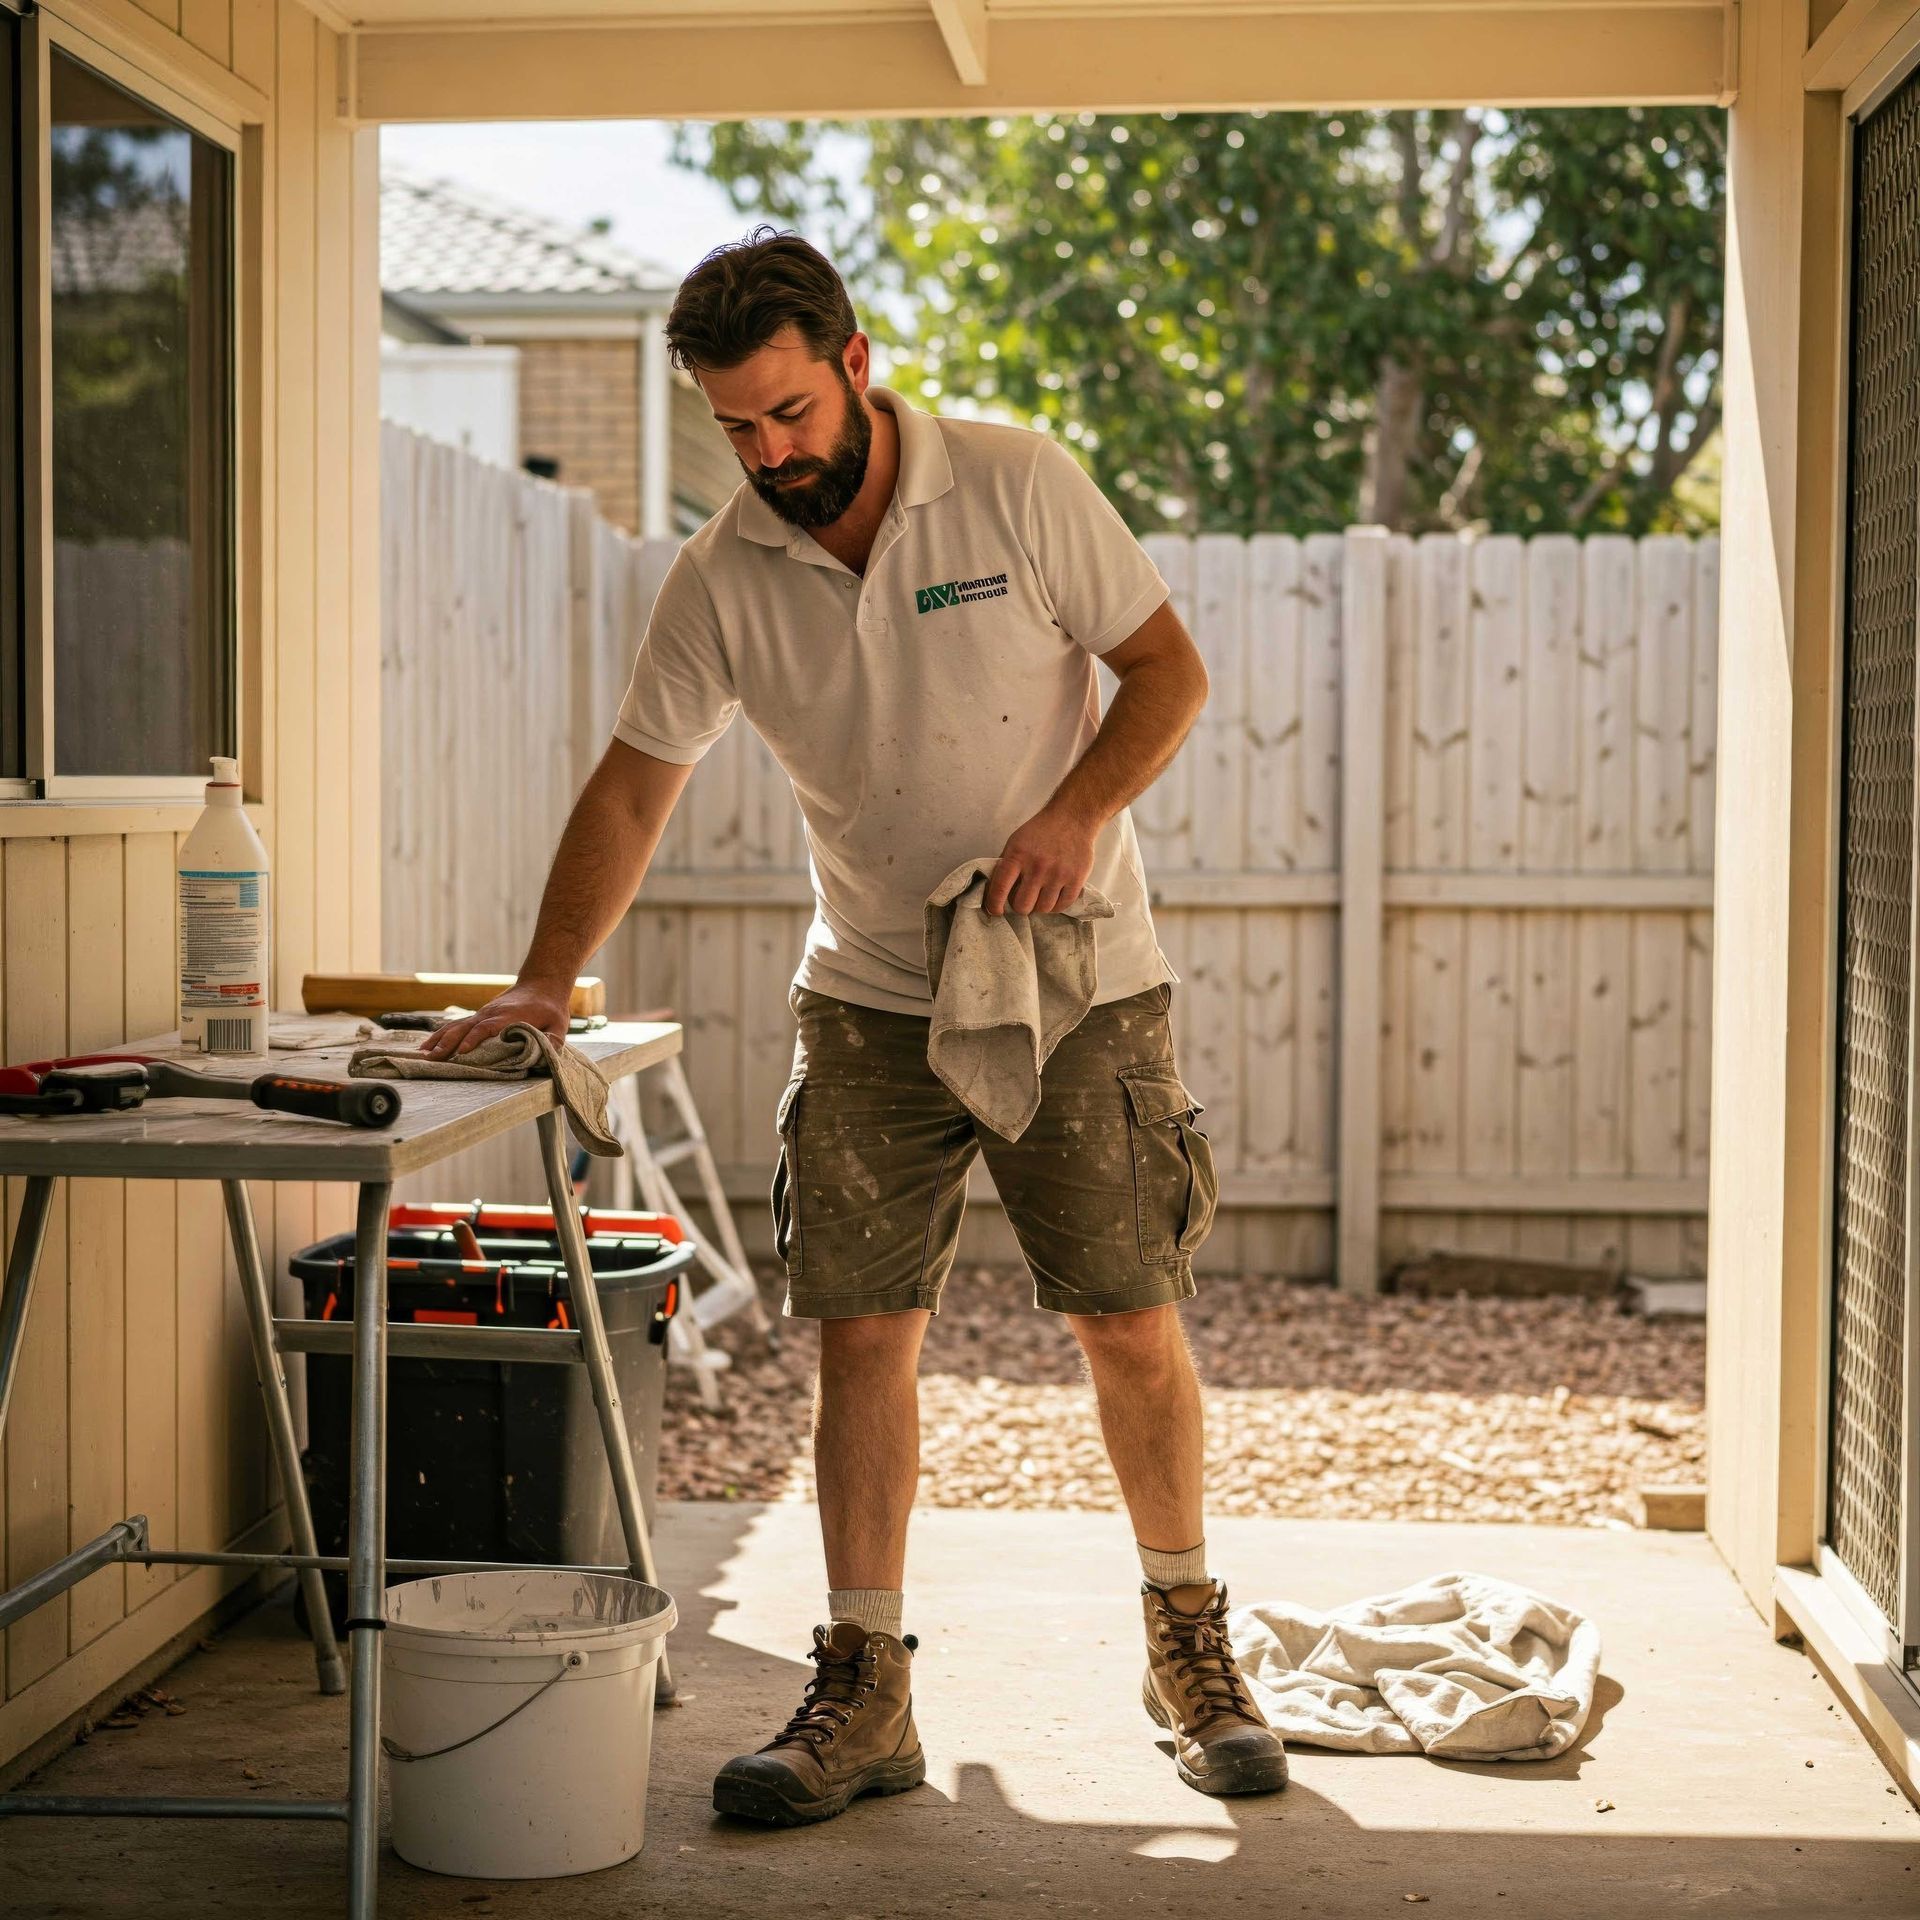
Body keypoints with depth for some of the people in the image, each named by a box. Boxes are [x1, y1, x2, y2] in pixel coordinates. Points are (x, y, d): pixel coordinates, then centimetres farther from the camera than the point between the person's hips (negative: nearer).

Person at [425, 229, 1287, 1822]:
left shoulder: (1017, 488, -10)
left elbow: (1170, 671, -6)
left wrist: (1076, 812, -21)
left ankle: (1191, 1647, 20)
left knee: (1130, 1319, 1)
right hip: (871, 999, 2)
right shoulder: (721, 577, -3)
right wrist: (547, 981, -7)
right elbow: (635, 785, 2)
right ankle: (863, 1691, 9)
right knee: (863, 1330, -1)